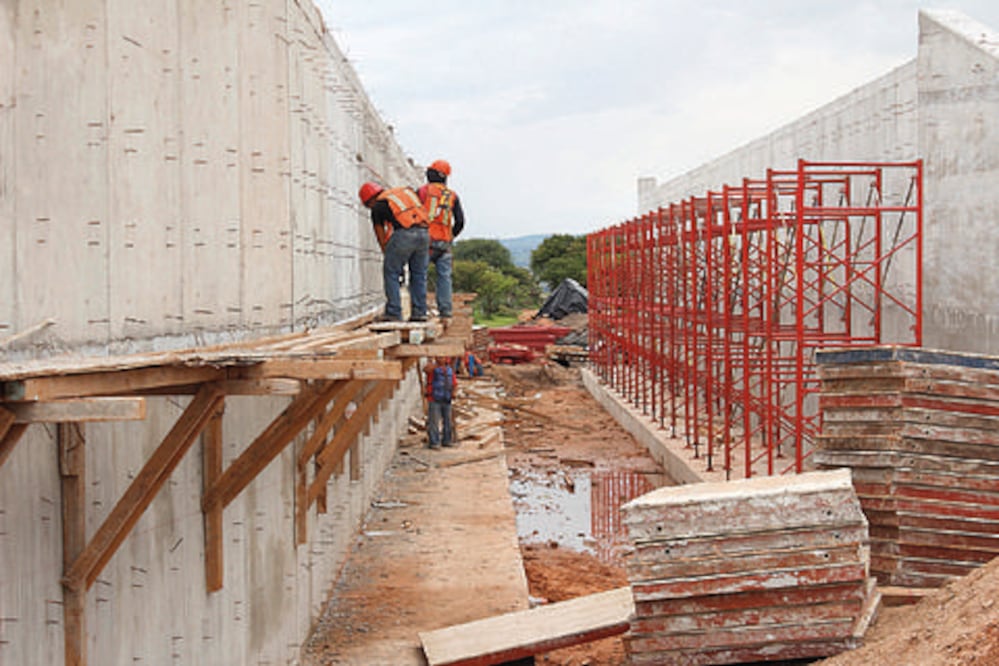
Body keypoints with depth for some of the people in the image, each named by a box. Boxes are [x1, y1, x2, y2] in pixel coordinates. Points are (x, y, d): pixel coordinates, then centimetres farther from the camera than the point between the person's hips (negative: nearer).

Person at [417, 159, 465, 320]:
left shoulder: (423, 191, 2)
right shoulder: (452, 196, 12)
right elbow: (460, 221, 9)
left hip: (426, 240, -3)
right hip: (444, 243, 3)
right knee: (444, 276, 6)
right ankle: (445, 310, -1)